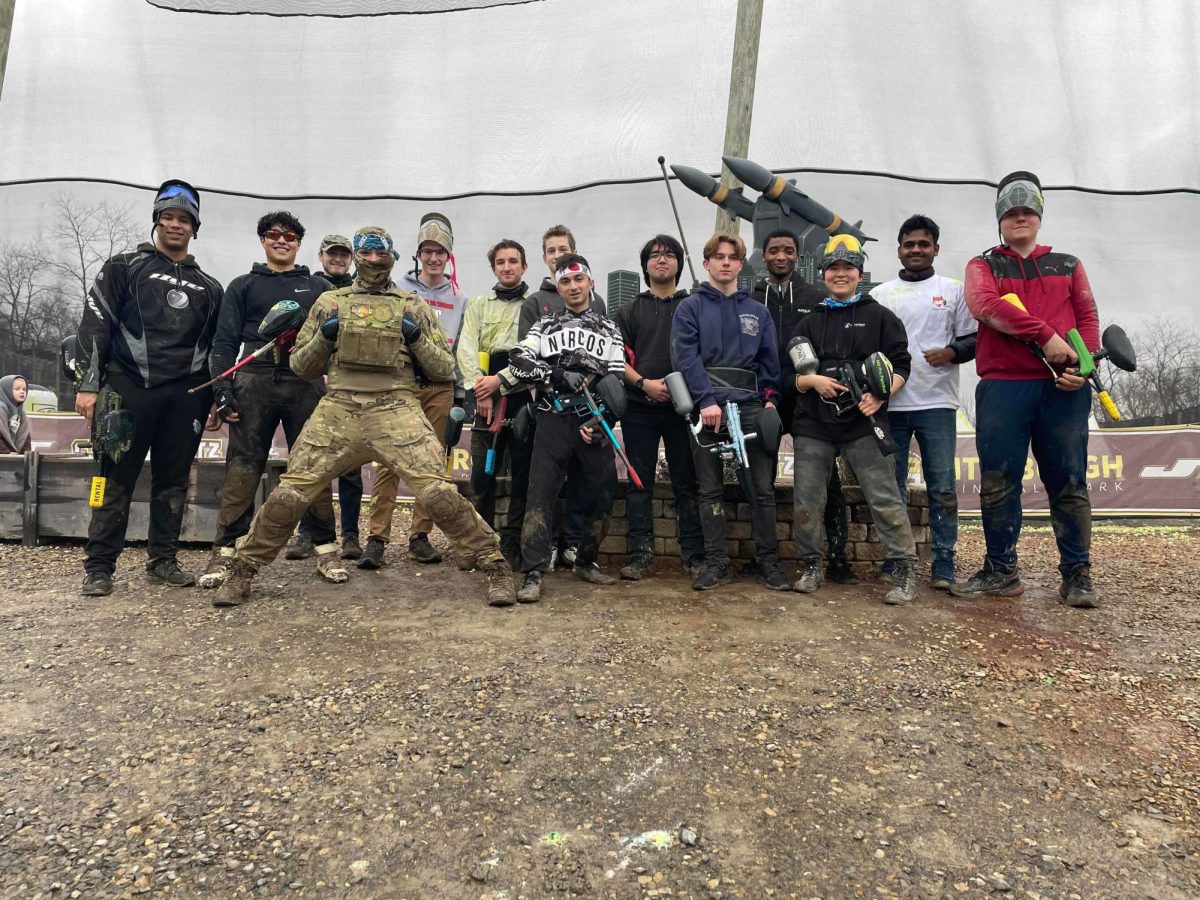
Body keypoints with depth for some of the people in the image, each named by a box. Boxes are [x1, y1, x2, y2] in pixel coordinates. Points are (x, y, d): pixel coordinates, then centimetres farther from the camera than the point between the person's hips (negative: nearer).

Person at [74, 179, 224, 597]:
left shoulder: (208, 287, 17)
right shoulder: (124, 267, 7)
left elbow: (216, 346, 17)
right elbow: (95, 327, 1)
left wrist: (217, 399, 9)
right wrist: (89, 384, -8)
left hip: (185, 395, 3)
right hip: (129, 388, -3)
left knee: (173, 481, 6)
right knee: (116, 479, -2)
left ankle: (163, 559, 16)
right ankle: (99, 566, 6)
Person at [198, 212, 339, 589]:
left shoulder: (319, 287, 17)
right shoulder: (243, 286, 15)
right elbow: (225, 341, 9)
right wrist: (222, 388, -3)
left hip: (306, 384, 1)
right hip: (255, 383, 0)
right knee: (242, 469, -3)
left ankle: (325, 549, 7)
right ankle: (224, 552, 3)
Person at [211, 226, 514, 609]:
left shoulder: (413, 307, 13)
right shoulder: (329, 302, 16)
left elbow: (445, 369, 11)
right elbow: (301, 367, 17)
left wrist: (416, 339, -5)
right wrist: (324, 337, -1)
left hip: (396, 410, -1)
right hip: (337, 410, 2)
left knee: (439, 492, -15)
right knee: (289, 493, -1)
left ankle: (495, 567, -4)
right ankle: (242, 571, 20)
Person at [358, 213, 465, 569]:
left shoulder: (459, 300, 16)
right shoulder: (398, 290, 9)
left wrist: (460, 396, 9)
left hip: (440, 388, 2)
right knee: (389, 461, -8)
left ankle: (420, 536, 12)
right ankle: (377, 538, -5)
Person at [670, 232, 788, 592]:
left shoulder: (758, 312, 15)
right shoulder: (690, 308, 5)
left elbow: (769, 361, 13)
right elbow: (685, 358, -6)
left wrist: (770, 399, -2)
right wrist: (706, 401, -17)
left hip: (751, 406, 2)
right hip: (706, 406, -2)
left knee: (762, 487, 2)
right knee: (710, 490, 4)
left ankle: (768, 560, 12)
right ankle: (715, 561, 12)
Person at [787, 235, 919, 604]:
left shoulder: (880, 317, 8)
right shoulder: (810, 323, 17)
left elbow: (900, 365, 2)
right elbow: (791, 373, 14)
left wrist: (880, 395, -16)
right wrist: (812, 380, -8)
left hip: (862, 422, -3)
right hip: (813, 424, 3)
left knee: (884, 499, -7)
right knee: (805, 502, 5)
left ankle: (905, 572, 3)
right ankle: (810, 567, 20)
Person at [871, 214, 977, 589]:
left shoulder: (953, 290, 10)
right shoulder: (880, 294, 13)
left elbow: (973, 339, 8)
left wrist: (951, 352, -13)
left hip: (937, 403, -1)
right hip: (889, 403, 1)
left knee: (942, 487, -2)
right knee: (892, 487, 5)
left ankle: (943, 564, 5)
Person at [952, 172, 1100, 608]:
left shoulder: (1068, 265, 22)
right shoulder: (982, 266, 14)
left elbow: (1088, 317, 11)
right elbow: (985, 305, -7)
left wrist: (1083, 364, -9)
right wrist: (1045, 335, -16)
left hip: (1062, 388, 1)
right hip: (1002, 387, -1)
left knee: (1068, 482, 1)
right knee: (997, 484, 0)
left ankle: (1077, 573, 9)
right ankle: (1001, 572, 10)